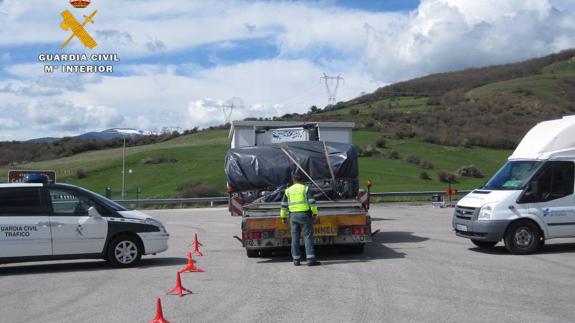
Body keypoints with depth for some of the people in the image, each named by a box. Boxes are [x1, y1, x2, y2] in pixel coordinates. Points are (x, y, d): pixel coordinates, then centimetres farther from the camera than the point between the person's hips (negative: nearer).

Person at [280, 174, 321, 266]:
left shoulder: (288, 190, 9)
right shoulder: (305, 189, -2)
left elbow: (284, 204, 10)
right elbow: (312, 202, -8)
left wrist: (283, 217, 16)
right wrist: (315, 214, -5)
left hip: (293, 215, 4)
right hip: (304, 215, -4)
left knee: (295, 237, 8)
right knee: (308, 236, -5)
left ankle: (296, 260, 8)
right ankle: (311, 259, -13)